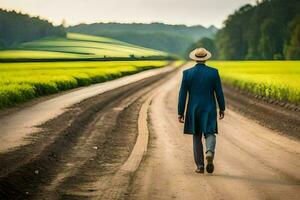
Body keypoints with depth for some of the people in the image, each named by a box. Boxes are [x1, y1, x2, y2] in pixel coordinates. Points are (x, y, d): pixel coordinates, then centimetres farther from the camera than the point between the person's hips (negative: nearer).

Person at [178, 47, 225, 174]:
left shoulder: (187, 73, -5)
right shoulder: (214, 72, -5)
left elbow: (182, 94, -5)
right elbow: (219, 92, -2)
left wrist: (180, 113, 1)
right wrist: (222, 109, 10)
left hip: (193, 110, 1)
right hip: (209, 110, -1)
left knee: (196, 137, 13)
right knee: (210, 134, 4)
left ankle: (200, 166, 10)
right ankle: (210, 154, -27)